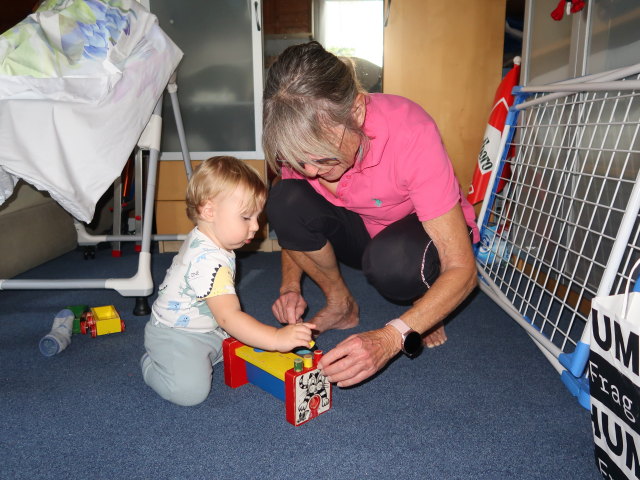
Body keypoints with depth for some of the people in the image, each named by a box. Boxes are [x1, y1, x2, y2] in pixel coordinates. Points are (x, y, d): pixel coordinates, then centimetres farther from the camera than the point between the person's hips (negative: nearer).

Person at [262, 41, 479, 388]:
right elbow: (292, 221, -1)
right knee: (284, 200, -24)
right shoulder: (305, 137, -20)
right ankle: (341, 305, -3)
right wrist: (290, 286, -19)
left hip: (420, 231, -3)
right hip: (361, 230, 4)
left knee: (392, 259, -39)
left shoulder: (411, 132, -34)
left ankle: (426, 309, -3)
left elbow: (462, 269, -33)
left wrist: (390, 338, -45)